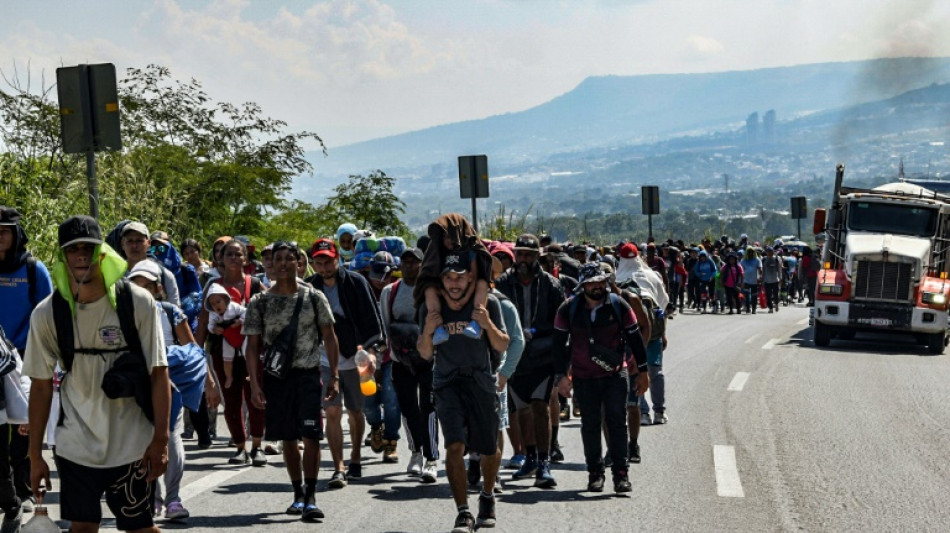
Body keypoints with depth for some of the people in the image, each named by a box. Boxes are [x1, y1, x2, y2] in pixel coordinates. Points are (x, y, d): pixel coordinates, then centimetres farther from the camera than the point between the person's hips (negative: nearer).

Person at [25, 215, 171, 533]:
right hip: (75, 445, 2)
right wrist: (35, 455, 2)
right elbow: (41, 385, 2)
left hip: (132, 446, -2)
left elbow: (159, 373, -7)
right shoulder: (47, 314, -4)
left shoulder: (137, 303, -9)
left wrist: (160, 439, -11)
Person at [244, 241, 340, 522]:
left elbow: (329, 337, 5)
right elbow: (253, 345, 2)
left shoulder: (314, 297, 2)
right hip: (275, 375, 2)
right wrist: (254, 384, -6)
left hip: (308, 374, -1)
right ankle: (298, 494, 20)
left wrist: (334, 376, -2)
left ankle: (311, 497, -7)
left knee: (311, 435, -11)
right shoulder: (259, 303, 3)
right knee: (288, 438, 8)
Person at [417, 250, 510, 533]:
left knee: (489, 450, 11)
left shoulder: (487, 303, -8)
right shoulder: (431, 306, -5)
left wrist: (488, 324, -22)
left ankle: (487, 496, 40)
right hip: (447, 382, 0)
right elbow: (426, 354, 1)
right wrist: (427, 332, -19)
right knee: (454, 446, -17)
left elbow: (502, 346, -4)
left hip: (481, 381, 0)